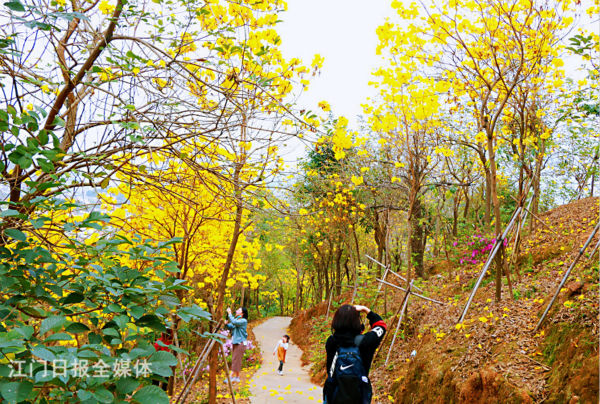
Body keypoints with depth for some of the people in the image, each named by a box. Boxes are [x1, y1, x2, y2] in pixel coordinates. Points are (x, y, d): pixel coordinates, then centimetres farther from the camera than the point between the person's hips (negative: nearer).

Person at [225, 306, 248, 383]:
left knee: (236, 360, -7)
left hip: (240, 343, -9)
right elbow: (230, 327, 11)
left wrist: (229, 313, -20)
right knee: (234, 360, 11)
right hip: (235, 342, 9)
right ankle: (237, 377, 18)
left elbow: (234, 322, -28)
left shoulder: (243, 321, -13)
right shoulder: (237, 319, 14)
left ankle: (231, 377, -5)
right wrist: (226, 323, -8)